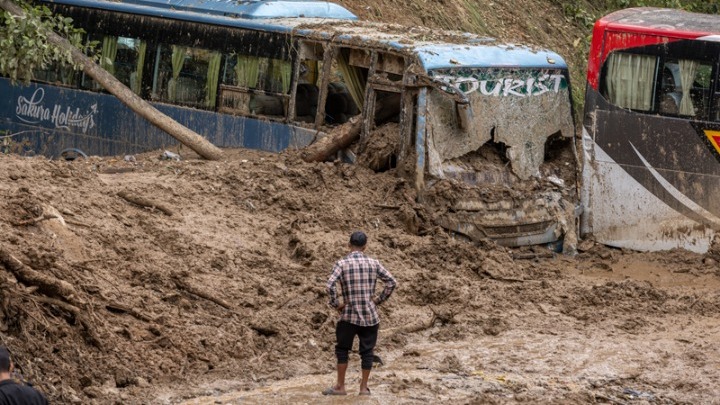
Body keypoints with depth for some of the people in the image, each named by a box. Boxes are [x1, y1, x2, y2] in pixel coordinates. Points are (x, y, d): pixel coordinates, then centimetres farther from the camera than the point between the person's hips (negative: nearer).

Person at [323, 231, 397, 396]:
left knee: (342, 349, 11)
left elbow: (330, 285, -19)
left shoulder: (342, 263, -7)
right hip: (370, 316, 2)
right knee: (367, 351, 9)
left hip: (349, 316, -2)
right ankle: (364, 387, 14)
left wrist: (335, 304, -7)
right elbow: (392, 283, 1)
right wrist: (379, 299, 7)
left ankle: (340, 386, 13)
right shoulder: (373, 263, 1)